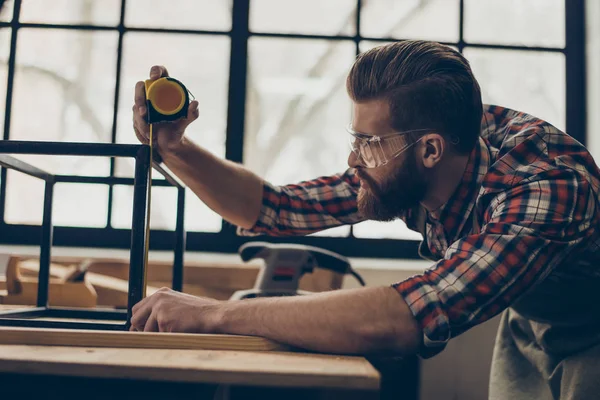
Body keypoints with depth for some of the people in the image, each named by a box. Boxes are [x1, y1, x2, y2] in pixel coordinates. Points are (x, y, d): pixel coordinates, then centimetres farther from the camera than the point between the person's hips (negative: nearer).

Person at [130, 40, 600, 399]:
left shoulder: (547, 190, -40)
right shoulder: (402, 164, -20)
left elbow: (401, 319, -51)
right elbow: (277, 207, -11)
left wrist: (214, 313, -45)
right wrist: (176, 150, -23)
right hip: (528, 326, 5)